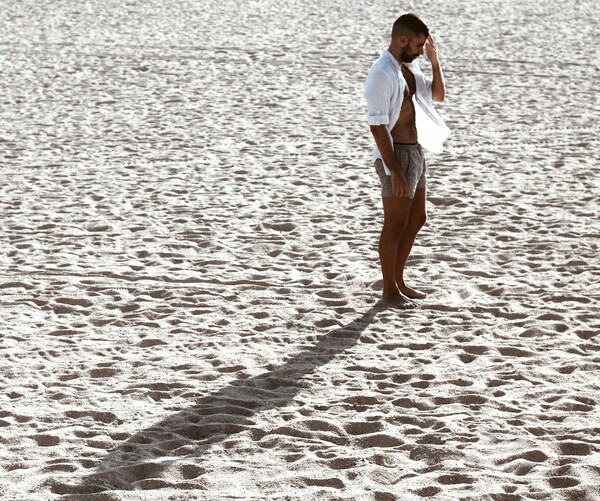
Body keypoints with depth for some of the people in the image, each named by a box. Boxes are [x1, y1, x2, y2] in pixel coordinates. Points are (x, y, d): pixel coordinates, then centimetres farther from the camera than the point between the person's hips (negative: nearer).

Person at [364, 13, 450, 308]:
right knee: (395, 225, 0)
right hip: (397, 155, -9)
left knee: (416, 220, 16)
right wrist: (395, 171, -24)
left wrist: (434, 61, 4)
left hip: (415, 151, 9)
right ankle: (390, 291, 11)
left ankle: (398, 281, 27)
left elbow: (437, 96, 20)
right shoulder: (382, 73, -19)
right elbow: (377, 126, -22)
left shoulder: (409, 67, 9)